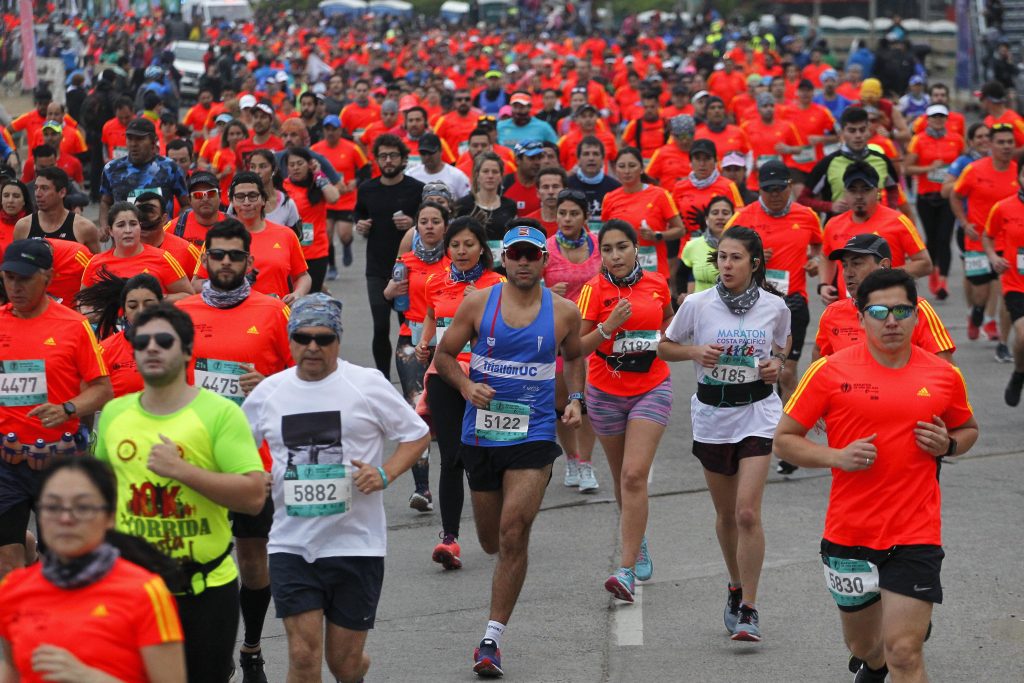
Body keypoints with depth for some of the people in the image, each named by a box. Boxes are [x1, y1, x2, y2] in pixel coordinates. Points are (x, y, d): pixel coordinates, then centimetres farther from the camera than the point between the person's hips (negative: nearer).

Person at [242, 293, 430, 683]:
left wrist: (385, 474, -13)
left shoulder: (367, 385, -3)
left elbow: (418, 434, 4)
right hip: (291, 544, 2)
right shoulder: (269, 392, 5)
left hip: (356, 544, -1)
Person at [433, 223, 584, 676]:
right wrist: (467, 386, -12)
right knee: (491, 541, 13)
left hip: (533, 435, -2)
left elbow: (574, 356, 19)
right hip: (481, 434, 2)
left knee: (513, 536, -14)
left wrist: (575, 399, 3)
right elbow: (444, 355, 6)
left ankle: (492, 639, -9)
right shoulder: (478, 303, -2)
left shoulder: (564, 312, 0)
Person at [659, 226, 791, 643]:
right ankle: (736, 588, 37)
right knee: (725, 513, 13)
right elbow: (664, 347, 6)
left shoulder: (775, 306, -4)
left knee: (748, 512, -13)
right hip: (712, 414, 2)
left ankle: (748, 609, -7)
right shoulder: (697, 304, -6)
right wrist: (696, 351, -13)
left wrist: (778, 363, -6)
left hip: (757, 412, -2)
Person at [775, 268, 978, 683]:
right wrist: (837, 456, -17)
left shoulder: (944, 376, 1)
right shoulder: (829, 371, -5)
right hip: (848, 534, 1)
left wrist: (948, 444, -4)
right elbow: (784, 439, 0)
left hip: (916, 537, -1)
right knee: (861, 643, 20)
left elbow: (968, 429, 20)